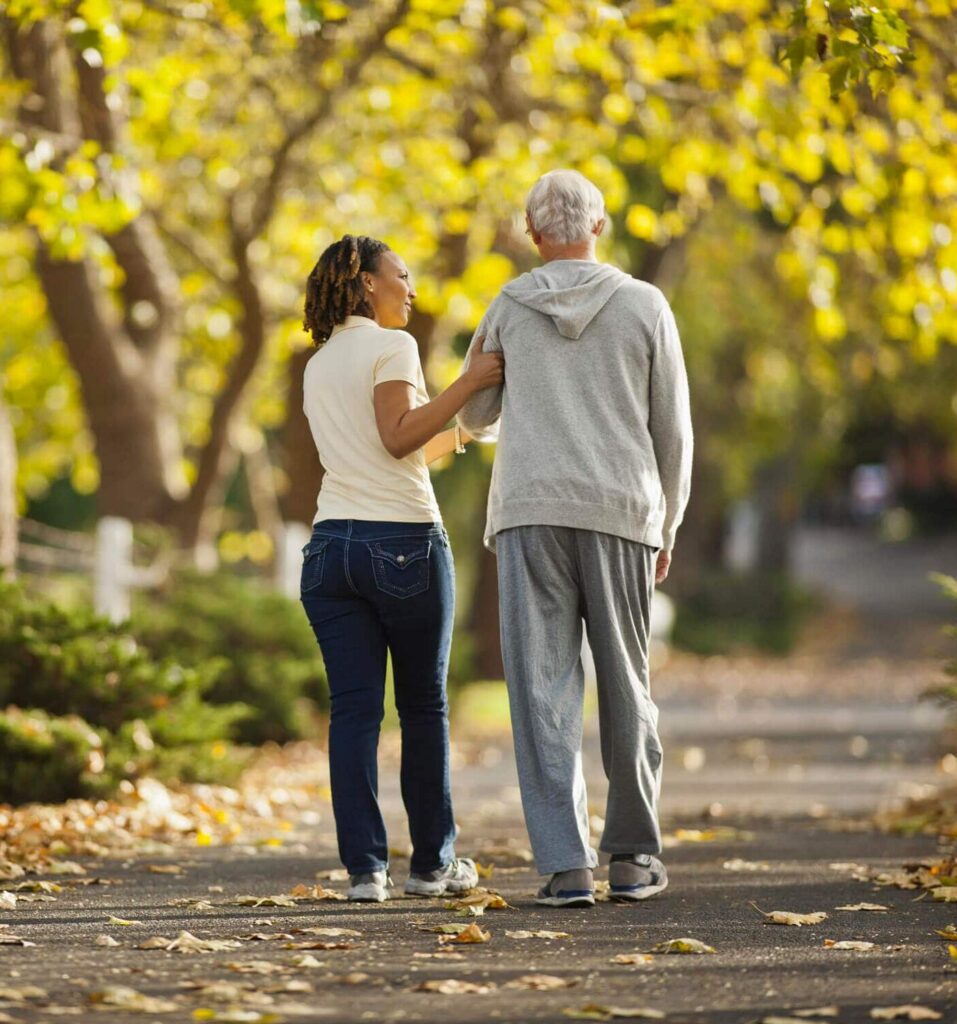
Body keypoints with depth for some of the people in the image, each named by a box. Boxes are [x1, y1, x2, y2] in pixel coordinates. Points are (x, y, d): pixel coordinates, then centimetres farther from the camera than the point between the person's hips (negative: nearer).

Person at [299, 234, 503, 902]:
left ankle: (365, 867, -6)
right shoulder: (392, 346, -4)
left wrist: (461, 429, 31)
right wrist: (468, 384, -16)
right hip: (403, 542, -6)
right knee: (424, 707, 6)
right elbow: (399, 437, -16)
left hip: (332, 545, 6)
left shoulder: (318, 365, 18)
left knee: (354, 709, 0)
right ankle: (433, 862, 14)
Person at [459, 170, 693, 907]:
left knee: (544, 689, -2)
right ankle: (634, 854, 17)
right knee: (625, 687, 11)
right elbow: (672, 430, 5)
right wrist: (668, 526, 16)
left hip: (530, 515, 0)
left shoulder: (509, 308, 7)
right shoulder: (644, 307, 4)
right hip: (621, 514, 0)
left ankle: (566, 865, -9)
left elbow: (475, 416, 21)